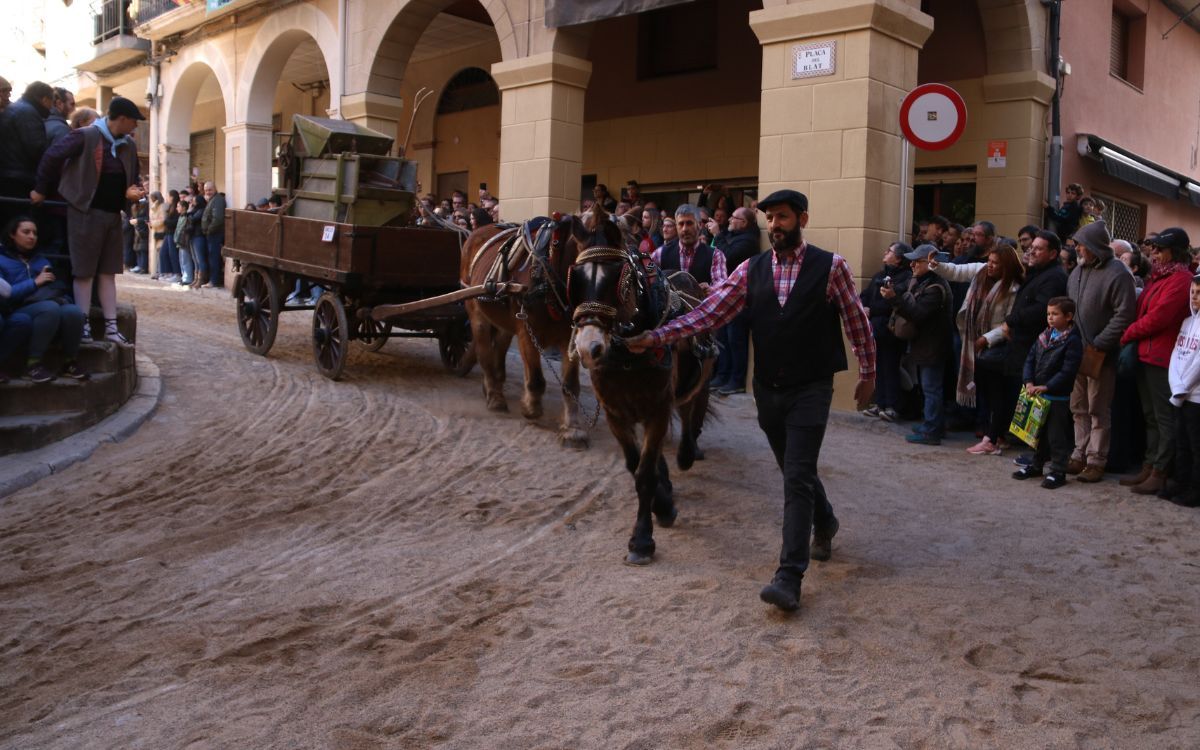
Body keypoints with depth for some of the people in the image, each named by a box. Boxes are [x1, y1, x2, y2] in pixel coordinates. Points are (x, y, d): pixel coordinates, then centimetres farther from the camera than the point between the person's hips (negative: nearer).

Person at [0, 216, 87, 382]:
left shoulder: (42, 261, 29)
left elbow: (61, 288, 24)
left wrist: (65, 301, 1)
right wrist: (34, 283, -7)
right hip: (22, 312, -4)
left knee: (74, 312, -32)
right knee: (50, 307, -38)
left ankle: (70, 362, -13)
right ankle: (33, 364, -28)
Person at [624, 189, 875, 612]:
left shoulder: (831, 266, -7)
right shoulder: (752, 270, 2)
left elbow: (857, 322, 1)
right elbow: (709, 313, -5)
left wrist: (868, 374, 7)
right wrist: (654, 338, -16)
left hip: (810, 389, -4)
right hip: (768, 389, 4)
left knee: (797, 477, -10)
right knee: (795, 471, 19)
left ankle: (789, 576, -8)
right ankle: (824, 523, 47)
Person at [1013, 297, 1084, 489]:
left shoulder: (1072, 341, -14)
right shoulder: (1044, 336, 8)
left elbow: (1068, 371, -19)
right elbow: (1030, 359, 8)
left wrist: (1046, 387, -20)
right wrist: (1029, 382, -6)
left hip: (1058, 397, -7)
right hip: (1037, 394, 7)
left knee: (1056, 436, 0)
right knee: (1038, 431, 18)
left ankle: (1058, 471, 9)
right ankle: (1037, 465, 31)